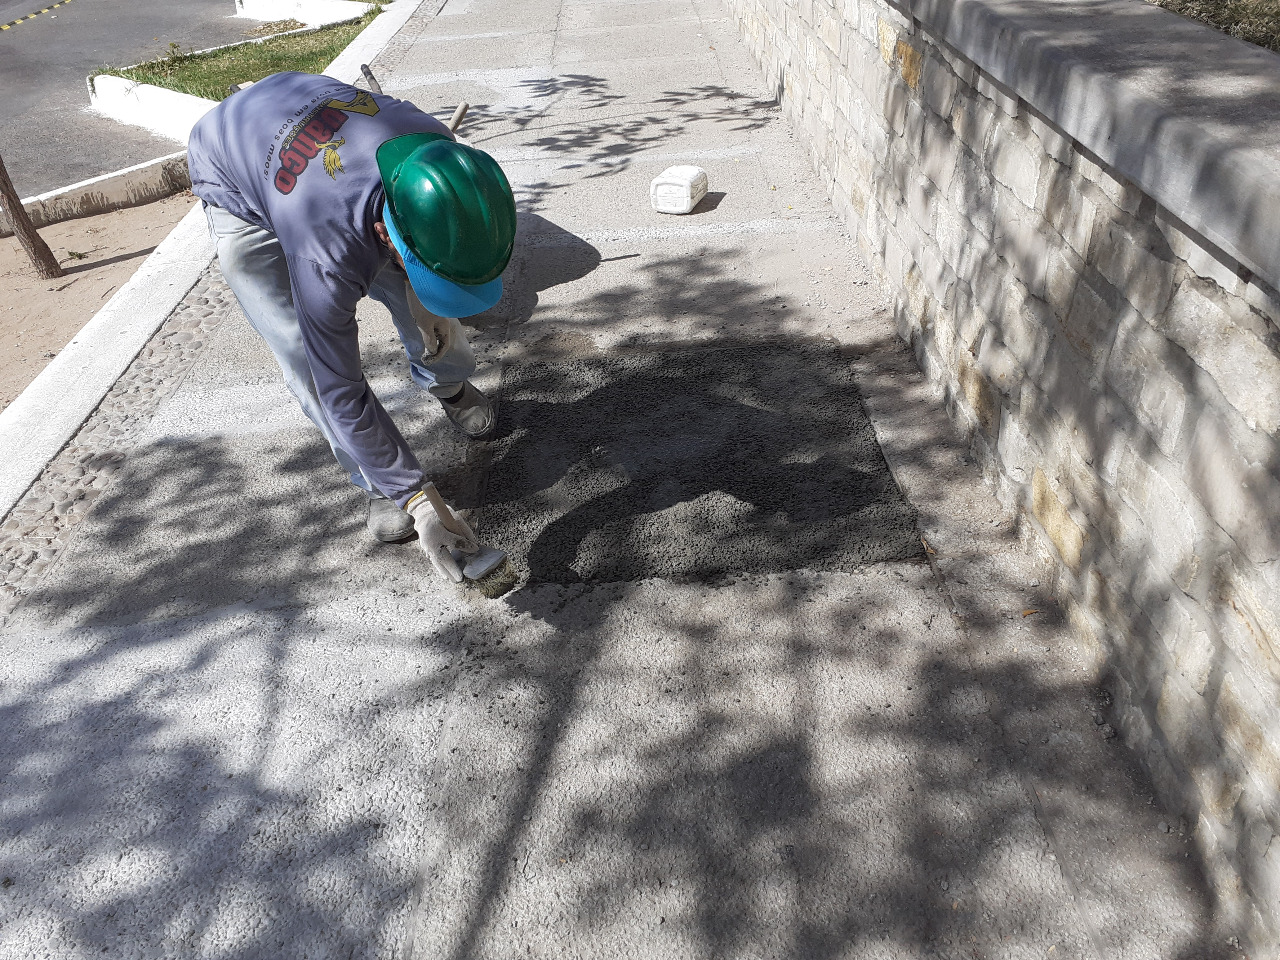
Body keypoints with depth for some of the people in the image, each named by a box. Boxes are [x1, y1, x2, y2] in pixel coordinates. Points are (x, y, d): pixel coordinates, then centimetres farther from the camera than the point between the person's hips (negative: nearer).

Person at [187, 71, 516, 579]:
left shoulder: (438, 150, -32)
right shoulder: (327, 254, -46)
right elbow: (339, 393, -35)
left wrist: (421, 297, -15)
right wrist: (414, 497, -33)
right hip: (240, 192, -4)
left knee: (418, 297, 5)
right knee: (311, 359, -14)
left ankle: (448, 384, 36)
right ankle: (378, 484, 7)